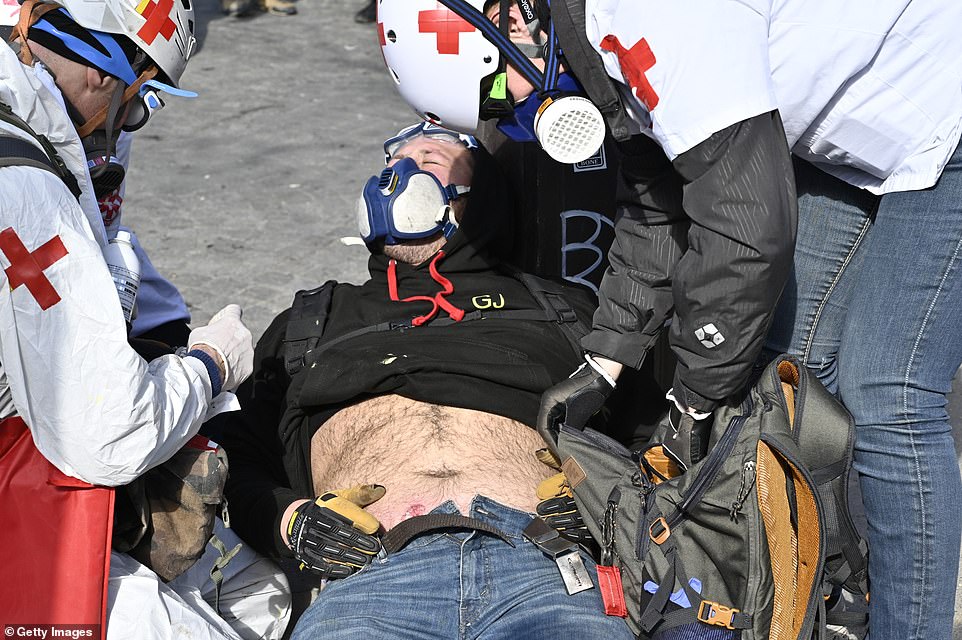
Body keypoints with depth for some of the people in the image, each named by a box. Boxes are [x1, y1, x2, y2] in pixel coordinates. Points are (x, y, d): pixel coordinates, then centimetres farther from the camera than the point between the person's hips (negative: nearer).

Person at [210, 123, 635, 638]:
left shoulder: (555, 308, 30)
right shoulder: (309, 322, 34)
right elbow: (234, 460, 27)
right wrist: (290, 521, 5)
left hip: (540, 560, 0)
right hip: (375, 571, 1)